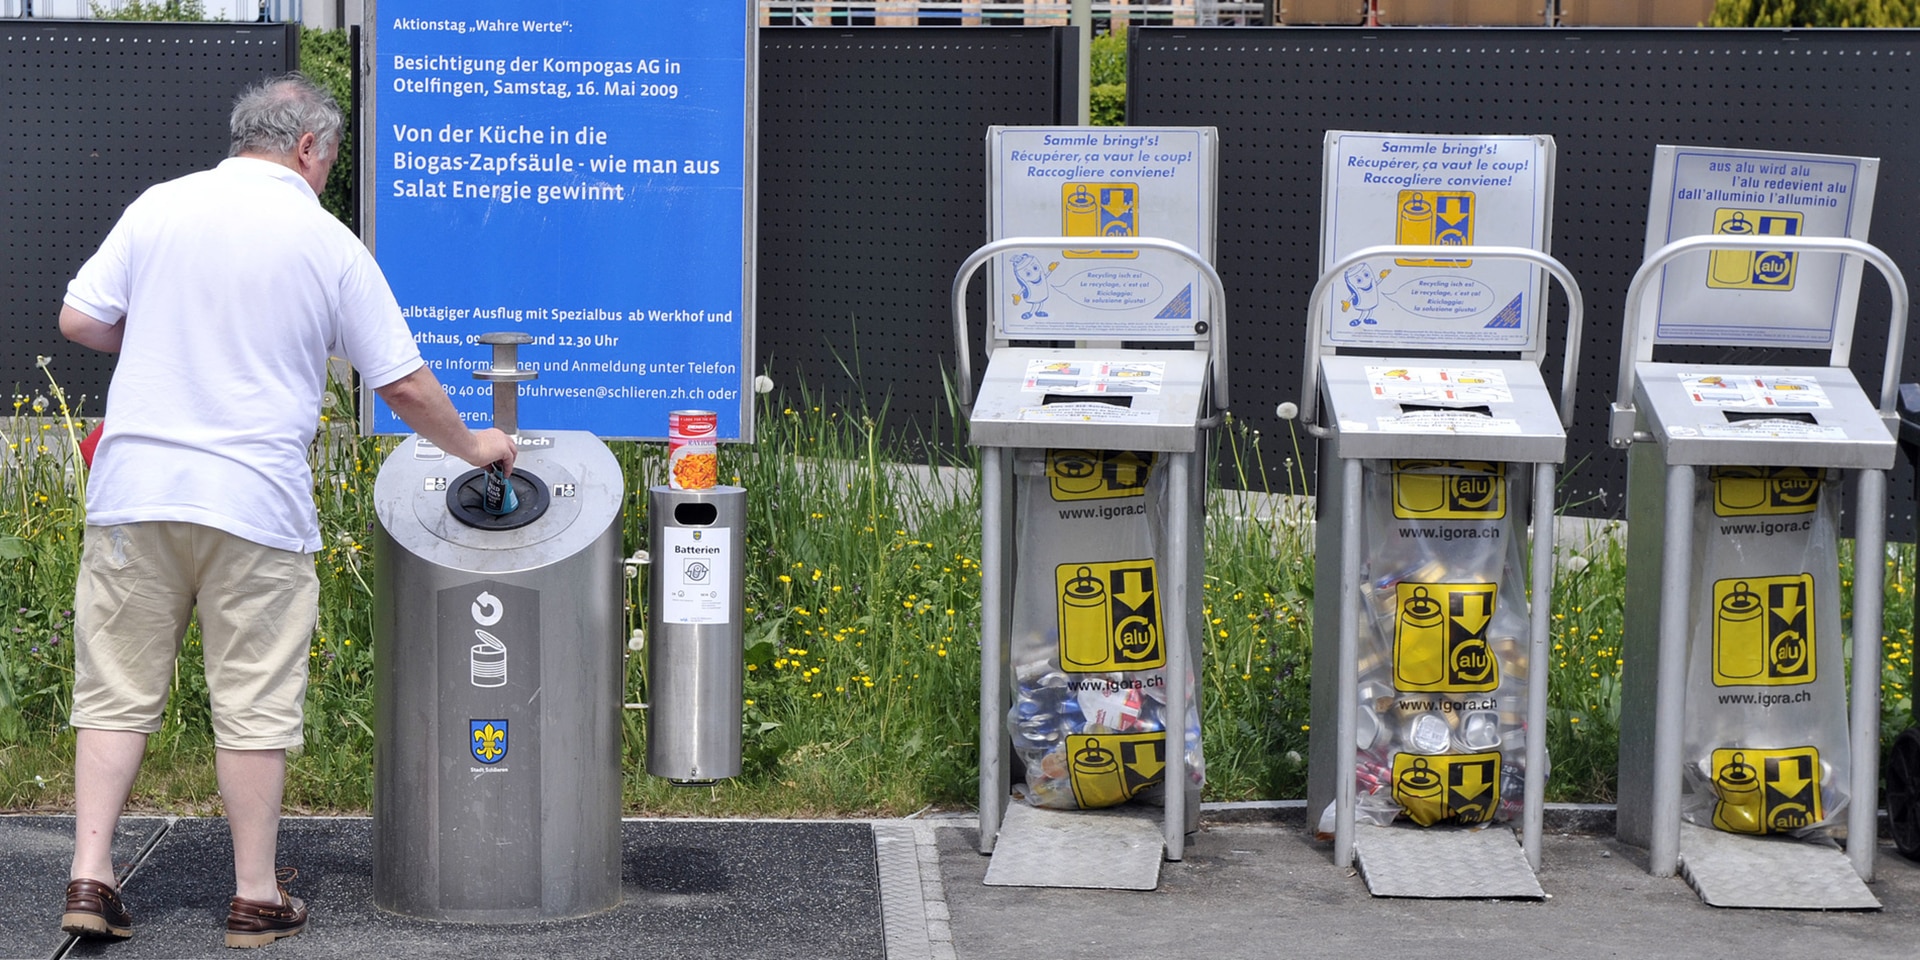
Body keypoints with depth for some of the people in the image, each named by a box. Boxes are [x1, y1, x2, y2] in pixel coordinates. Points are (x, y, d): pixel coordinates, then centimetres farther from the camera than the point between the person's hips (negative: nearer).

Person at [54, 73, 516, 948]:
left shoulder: (160, 207, 5)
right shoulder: (329, 244, -1)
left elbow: (78, 320, 3)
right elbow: (404, 385, 3)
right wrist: (471, 445, 20)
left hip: (134, 489, 3)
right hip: (253, 501, -2)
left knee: (117, 690, 10)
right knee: (253, 704, 5)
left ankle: (90, 879, 7)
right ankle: (256, 898, 11)